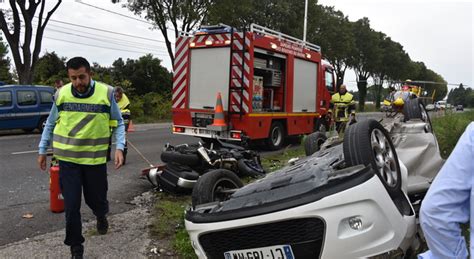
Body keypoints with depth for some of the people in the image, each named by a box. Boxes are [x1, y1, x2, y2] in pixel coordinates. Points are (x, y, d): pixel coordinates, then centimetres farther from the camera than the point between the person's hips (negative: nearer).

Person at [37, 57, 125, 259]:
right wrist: (42, 150, 12)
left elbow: (118, 123, 0)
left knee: (96, 198, 12)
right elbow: (50, 124, 11)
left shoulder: (106, 93, -7)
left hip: (95, 159, -1)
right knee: (71, 206, 3)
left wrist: (119, 147, -12)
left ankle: (101, 216, 49)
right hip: (67, 159, 1)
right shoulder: (61, 94, -2)